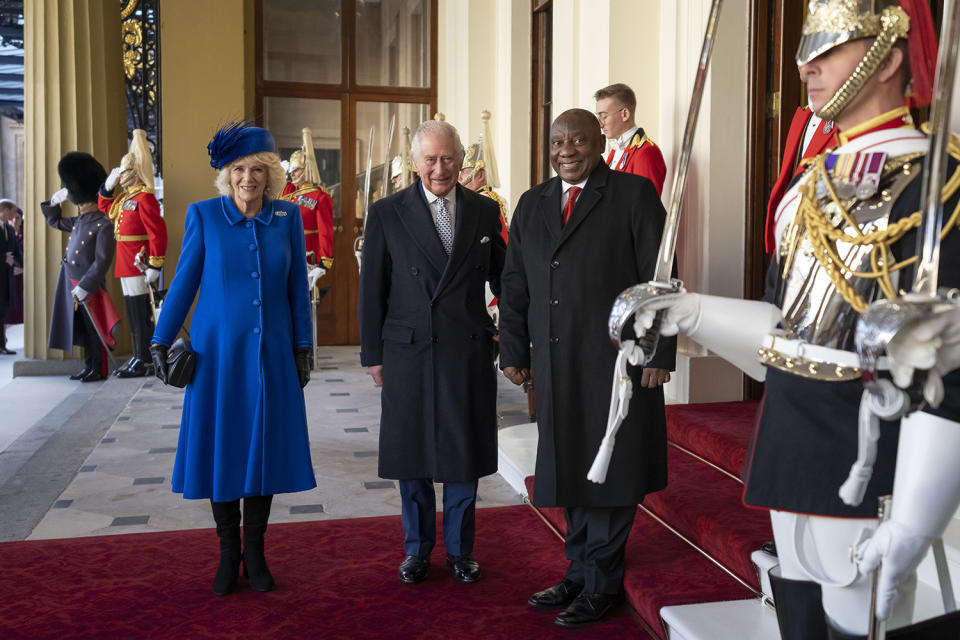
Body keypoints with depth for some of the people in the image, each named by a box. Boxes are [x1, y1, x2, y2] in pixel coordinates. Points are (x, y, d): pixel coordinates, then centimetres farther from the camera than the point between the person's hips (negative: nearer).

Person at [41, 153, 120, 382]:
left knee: (94, 328, 0)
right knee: (82, 328, 14)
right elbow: (54, 220, 31)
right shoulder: (79, 222, 12)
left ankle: (99, 370, 9)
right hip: (72, 284, 8)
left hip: (89, 286, -8)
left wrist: (84, 286, -21)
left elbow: (102, 261, -19)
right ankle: (88, 367, 22)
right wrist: (55, 200, 14)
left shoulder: (103, 225, -14)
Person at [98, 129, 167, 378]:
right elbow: (104, 208, 31)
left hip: (138, 265, -10)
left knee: (141, 312, -5)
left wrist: (155, 266, -23)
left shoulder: (144, 198, -14)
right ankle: (138, 357, 22)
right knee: (132, 311, 14)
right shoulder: (125, 197, 14)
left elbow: (158, 233, -20)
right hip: (126, 265, 10)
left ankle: (144, 362, 1)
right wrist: (108, 186, 15)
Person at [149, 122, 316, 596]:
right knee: (220, 448, 5)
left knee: (265, 447, 7)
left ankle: (255, 552, 22)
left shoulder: (288, 217, 1)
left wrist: (303, 347, 5)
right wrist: (161, 342, -1)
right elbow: (184, 282, 0)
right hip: (217, 350, -1)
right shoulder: (204, 215, -3)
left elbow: (297, 286, 5)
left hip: (271, 353, 1)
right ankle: (228, 553, 21)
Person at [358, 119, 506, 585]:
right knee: (411, 453, 10)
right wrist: (372, 353, 0)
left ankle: (460, 549, 28)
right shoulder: (386, 213, -1)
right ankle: (417, 548, 30)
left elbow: (502, 277, 12)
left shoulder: (484, 211, 4)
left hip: (469, 353, 1)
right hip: (408, 352, -1)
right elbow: (372, 289, 1)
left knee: (465, 453, 10)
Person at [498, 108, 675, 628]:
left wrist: (658, 352, -11)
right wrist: (514, 352, 10)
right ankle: (580, 570, 28)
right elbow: (515, 287, 14)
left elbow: (659, 279, -6)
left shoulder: (634, 194, -2)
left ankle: (601, 583, 18)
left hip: (617, 361, -5)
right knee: (569, 468, 12)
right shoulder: (531, 204, 13)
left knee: (610, 470, 5)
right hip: (556, 364, 5)